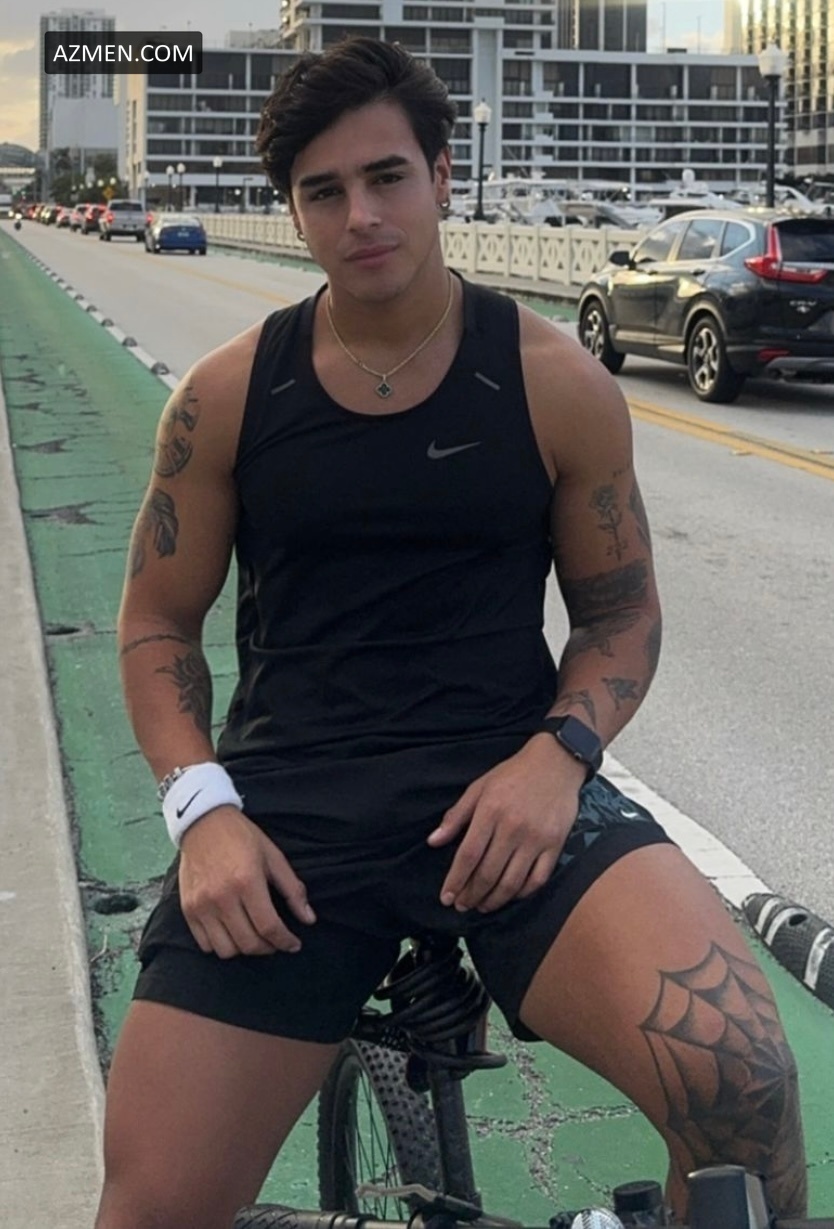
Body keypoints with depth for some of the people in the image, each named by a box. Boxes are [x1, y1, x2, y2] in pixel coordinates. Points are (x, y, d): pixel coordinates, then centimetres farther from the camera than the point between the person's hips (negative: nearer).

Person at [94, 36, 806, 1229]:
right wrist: (201, 805, -6)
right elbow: (158, 621, 12)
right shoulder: (226, 395, 5)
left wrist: (559, 753, -11)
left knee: (741, 1079, -27)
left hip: (506, 786, -1)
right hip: (287, 801, 2)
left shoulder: (556, 382, 2)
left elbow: (621, 609, 10)